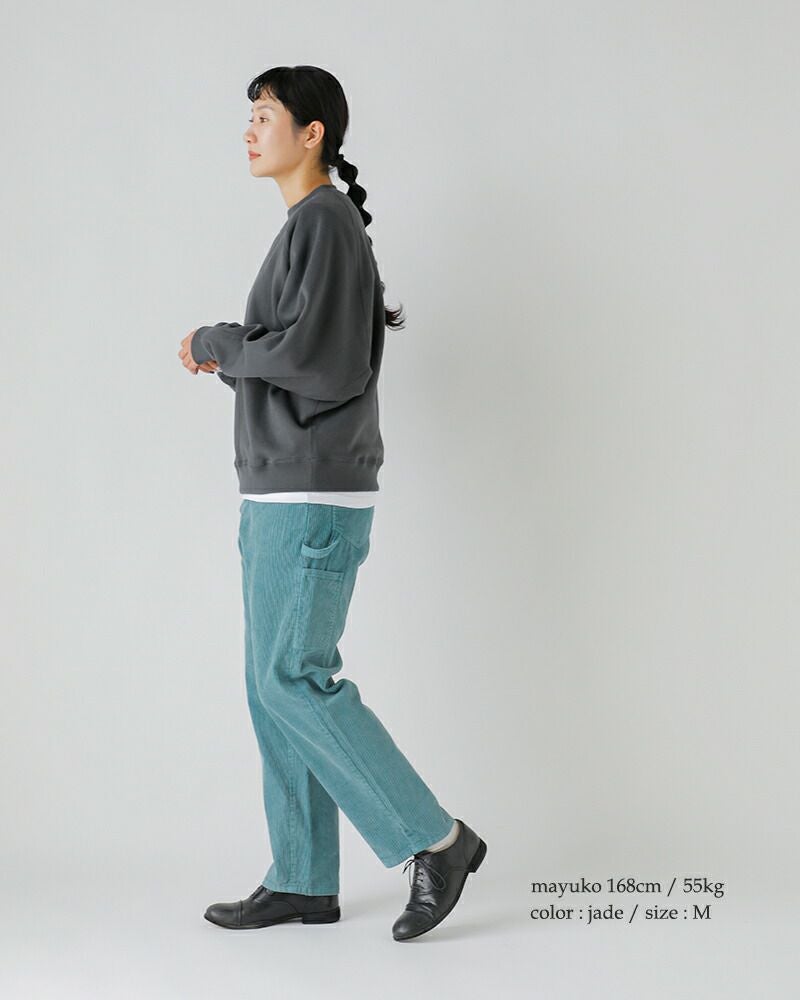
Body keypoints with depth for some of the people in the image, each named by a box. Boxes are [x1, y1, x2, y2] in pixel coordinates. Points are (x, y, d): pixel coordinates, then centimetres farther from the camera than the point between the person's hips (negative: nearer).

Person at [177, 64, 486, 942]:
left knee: (294, 679, -8)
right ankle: (303, 880, 15)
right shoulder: (306, 228, 18)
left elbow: (320, 360, -22)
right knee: (275, 684, 9)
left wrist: (221, 343, -9)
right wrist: (228, 356, 4)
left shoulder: (327, 220, -11)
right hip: (282, 494, 10)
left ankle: (434, 840, 1)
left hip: (313, 497, -10)